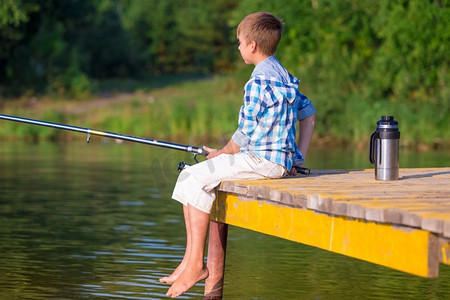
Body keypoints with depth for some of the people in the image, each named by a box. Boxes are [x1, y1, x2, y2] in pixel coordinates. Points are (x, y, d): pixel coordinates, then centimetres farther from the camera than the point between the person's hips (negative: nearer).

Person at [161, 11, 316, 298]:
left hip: (263, 159, -10)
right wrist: (299, 158, 17)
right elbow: (309, 113, 22)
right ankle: (190, 261, 6)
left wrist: (221, 154, 3)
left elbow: (245, 135, -15)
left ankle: (196, 264, -10)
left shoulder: (259, 81, -16)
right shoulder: (283, 75, 15)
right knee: (189, 175, 9)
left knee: (197, 180, -14)